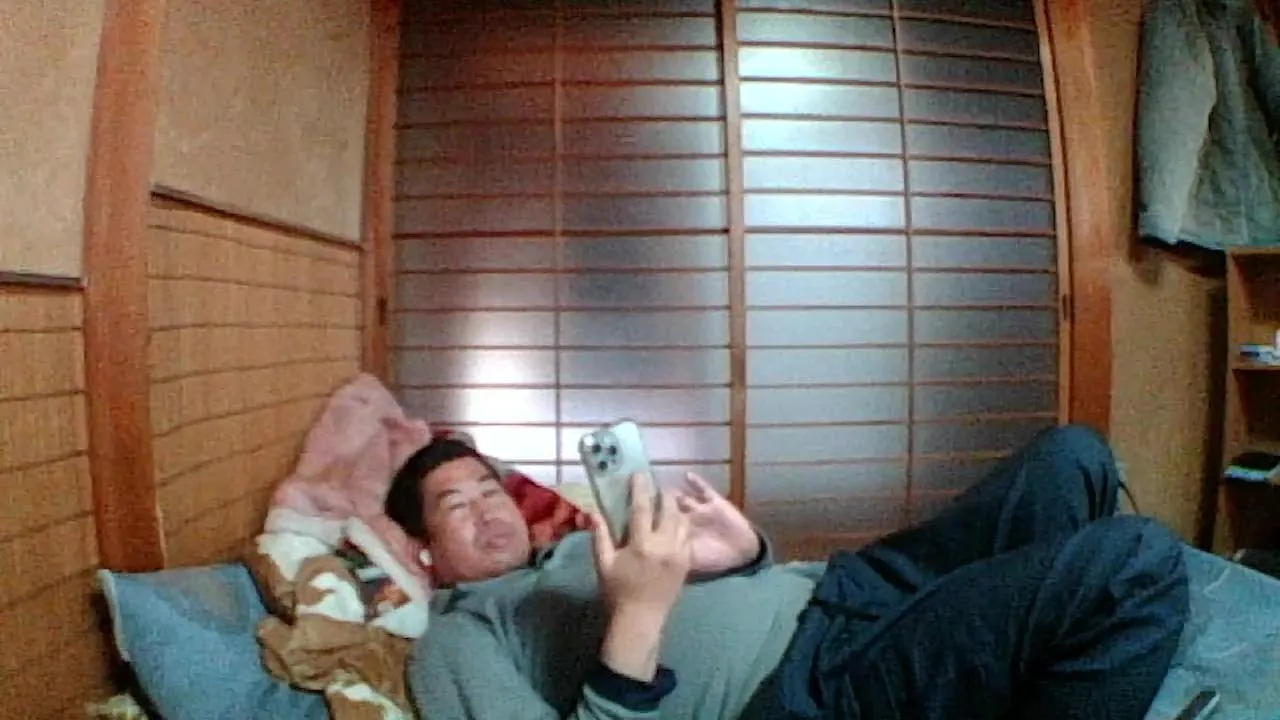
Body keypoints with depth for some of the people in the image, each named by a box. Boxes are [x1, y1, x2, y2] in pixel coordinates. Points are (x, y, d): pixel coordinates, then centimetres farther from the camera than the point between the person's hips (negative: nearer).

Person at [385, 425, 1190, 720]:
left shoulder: (578, 544, 28)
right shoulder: (457, 641, 5)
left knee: (1072, 457, 5)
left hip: (833, 596, 9)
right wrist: (634, 619, -23)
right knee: (1133, 561, -22)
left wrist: (747, 553, 2)